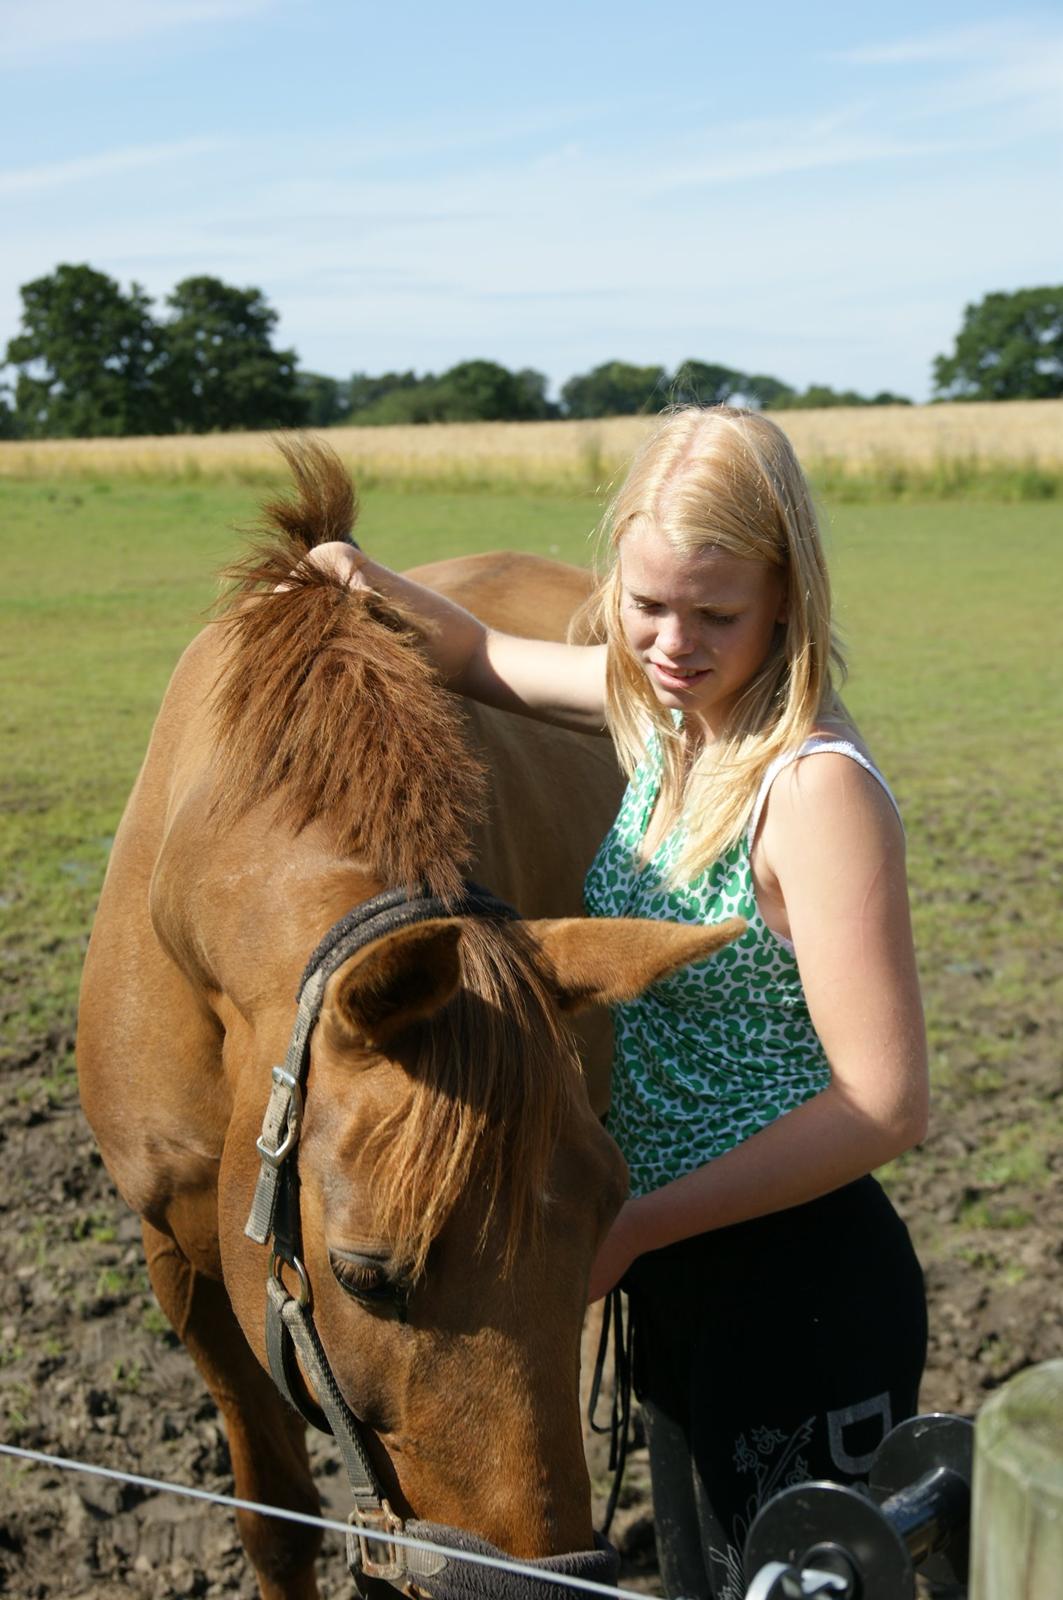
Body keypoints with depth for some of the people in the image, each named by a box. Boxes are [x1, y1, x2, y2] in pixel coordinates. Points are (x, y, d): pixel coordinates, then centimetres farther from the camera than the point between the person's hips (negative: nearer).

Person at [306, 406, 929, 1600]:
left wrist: (633, 1228, -22)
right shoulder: (665, 709, -1)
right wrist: (370, 584, -4)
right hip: (679, 1268, 8)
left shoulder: (818, 786, -25)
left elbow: (887, 1103, -25)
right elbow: (482, 662, 16)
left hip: (801, 1288, -8)